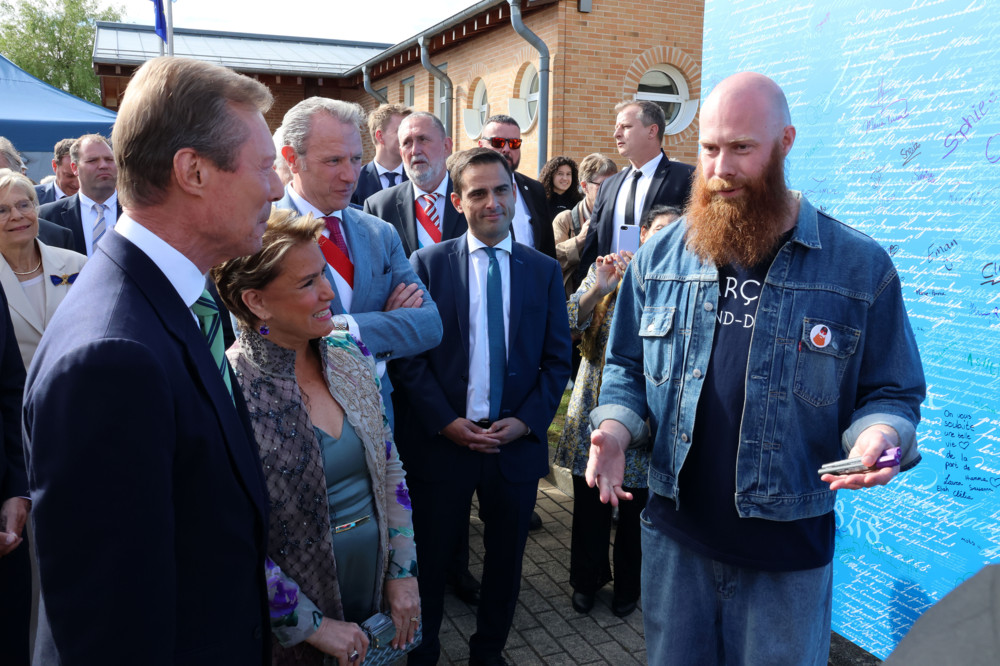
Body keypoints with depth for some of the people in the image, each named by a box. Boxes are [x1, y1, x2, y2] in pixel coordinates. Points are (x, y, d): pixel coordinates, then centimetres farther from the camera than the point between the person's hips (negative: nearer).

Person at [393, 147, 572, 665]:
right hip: (441, 440, -2)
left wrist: (526, 420, -8)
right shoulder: (428, 264, -1)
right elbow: (410, 354, -5)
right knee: (431, 560, 11)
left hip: (518, 443, 2)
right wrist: (445, 421, -12)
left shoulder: (545, 270, 5)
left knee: (506, 559, 16)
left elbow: (557, 358, 4)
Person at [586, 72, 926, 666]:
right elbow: (627, 369, 8)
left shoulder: (861, 267, -8)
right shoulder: (660, 257, 0)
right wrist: (617, 426, -11)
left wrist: (878, 435, -23)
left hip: (790, 550, -2)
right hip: (675, 533, 3)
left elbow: (892, 392, -1)